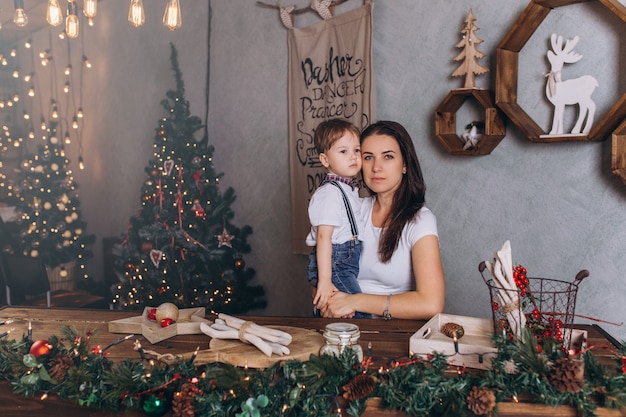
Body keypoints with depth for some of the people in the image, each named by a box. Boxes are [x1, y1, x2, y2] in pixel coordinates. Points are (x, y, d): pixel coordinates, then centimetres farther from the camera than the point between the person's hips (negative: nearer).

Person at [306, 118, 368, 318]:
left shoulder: (349, 189, 14)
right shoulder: (330, 193, -17)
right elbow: (323, 236, -23)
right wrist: (324, 281, -28)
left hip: (350, 262, 9)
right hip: (335, 264, -9)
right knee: (359, 316, -13)